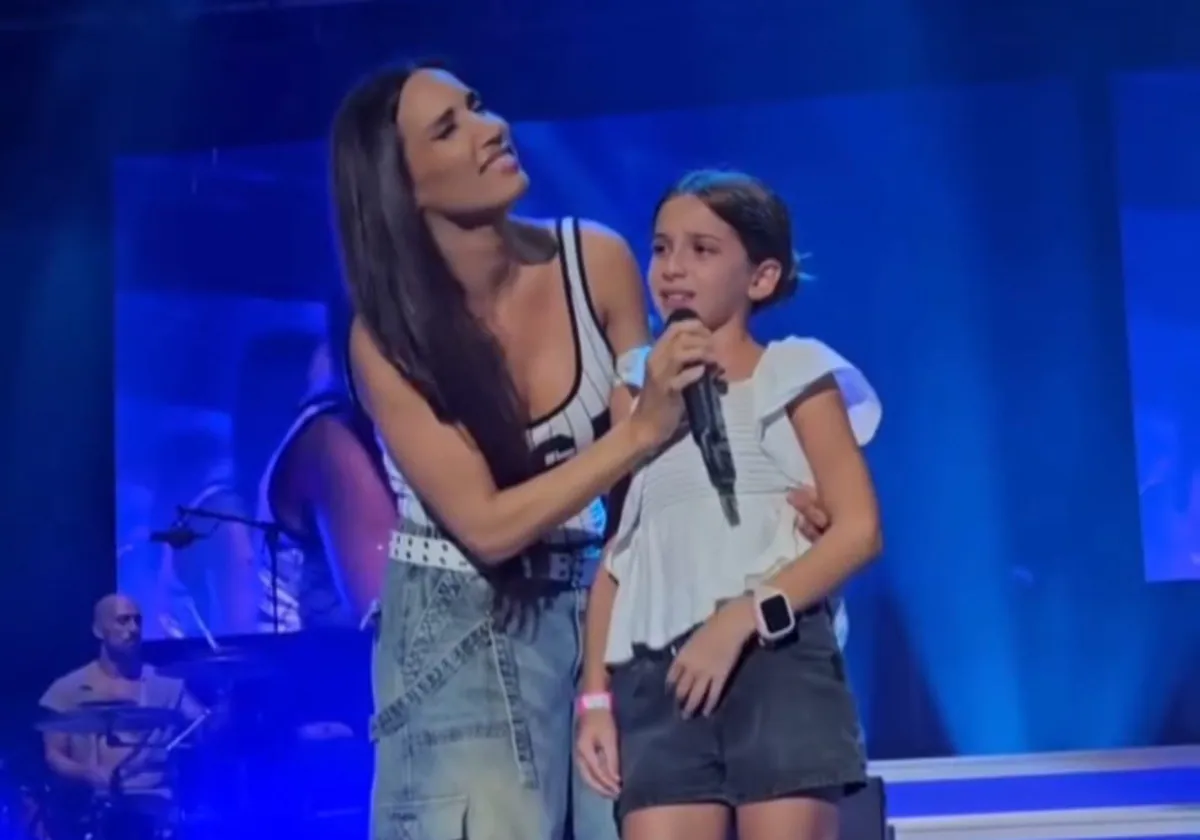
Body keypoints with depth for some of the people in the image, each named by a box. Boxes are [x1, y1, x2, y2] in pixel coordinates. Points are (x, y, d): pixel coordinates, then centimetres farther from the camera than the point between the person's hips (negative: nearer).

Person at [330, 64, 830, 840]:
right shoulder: (388, 338, -15)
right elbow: (486, 526, -19)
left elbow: (639, 456, -2)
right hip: (463, 627, -3)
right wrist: (640, 431, -27)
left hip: (593, 606, 3)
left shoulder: (596, 262, -8)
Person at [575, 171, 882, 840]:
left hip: (779, 665, -4)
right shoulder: (640, 391, 17)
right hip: (660, 679, 4)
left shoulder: (793, 372, 5)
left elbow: (859, 529, -5)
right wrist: (596, 697, 8)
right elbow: (616, 559, 16)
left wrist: (743, 617, -15)